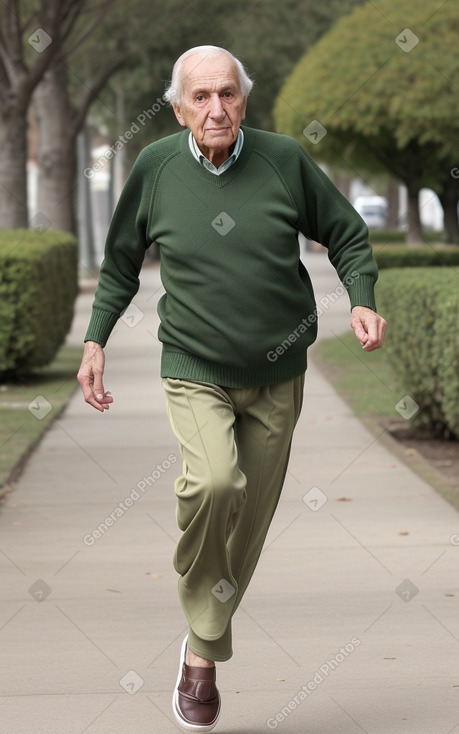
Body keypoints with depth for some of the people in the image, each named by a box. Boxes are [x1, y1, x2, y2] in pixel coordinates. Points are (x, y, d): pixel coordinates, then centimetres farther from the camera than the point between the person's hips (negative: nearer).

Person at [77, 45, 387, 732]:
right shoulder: (156, 167, -5)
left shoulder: (285, 159, -7)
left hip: (277, 375, 2)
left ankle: (202, 649, 28)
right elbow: (121, 260, 11)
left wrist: (362, 300, -11)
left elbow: (347, 235, 6)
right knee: (215, 481, -29)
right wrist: (96, 339, 4)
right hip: (195, 371, -2)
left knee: (250, 519, 8)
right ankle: (204, 640, -9)